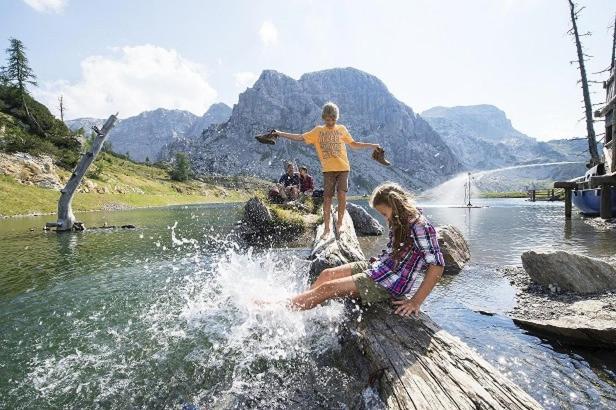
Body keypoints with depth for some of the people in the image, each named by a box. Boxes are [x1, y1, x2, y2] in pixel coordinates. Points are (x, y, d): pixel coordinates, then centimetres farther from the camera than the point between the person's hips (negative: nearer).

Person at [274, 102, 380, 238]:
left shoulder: (342, 129, 11)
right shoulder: (318, 131, 8)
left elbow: (353, 144, 18)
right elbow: (300, 137, 3)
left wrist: (371, 146, 12)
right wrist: (279, 133, -3)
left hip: (343, 168, 0)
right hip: (328, 170, 0)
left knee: (342, 195, -9)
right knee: (327, 198, 1)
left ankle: (339, 223, 11)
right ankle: (327, 228, 12)